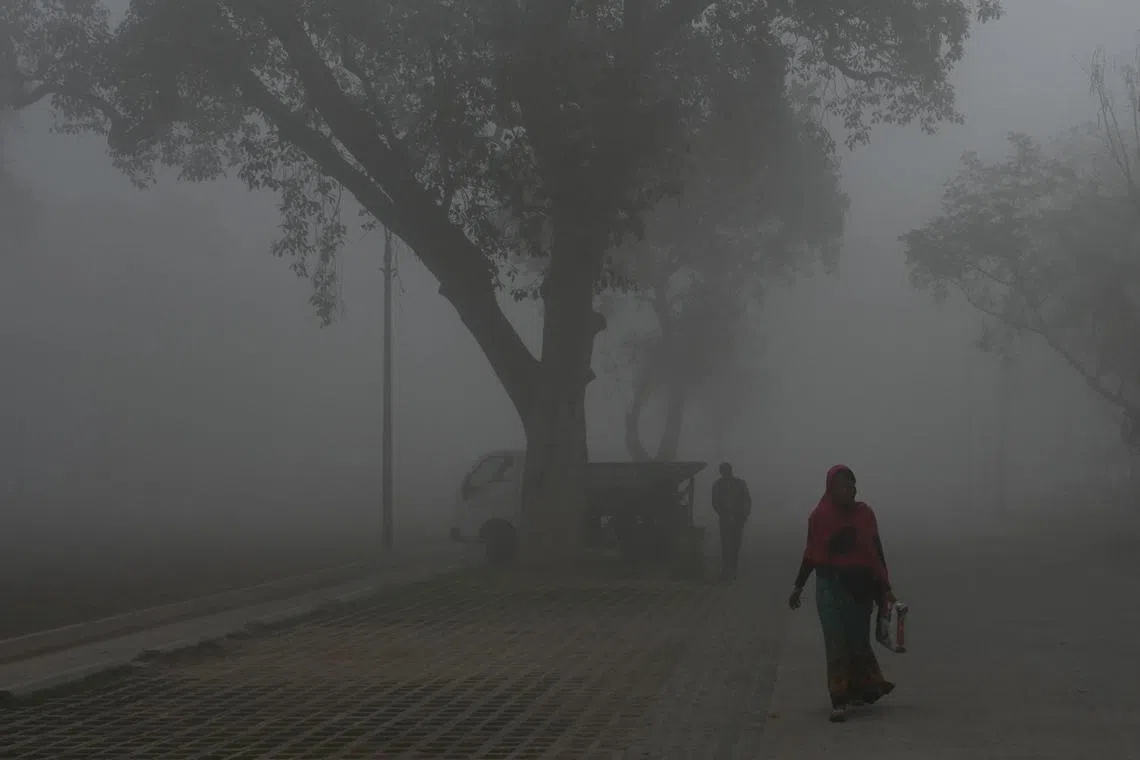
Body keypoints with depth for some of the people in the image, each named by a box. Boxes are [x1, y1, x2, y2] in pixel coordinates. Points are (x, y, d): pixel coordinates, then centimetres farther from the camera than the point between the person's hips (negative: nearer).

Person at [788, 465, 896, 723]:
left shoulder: (864, 514, 3)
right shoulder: (820, 516, -1)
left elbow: (877, 553, 7)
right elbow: (811, 553, 7)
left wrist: (885, 588, 5)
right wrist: (798, 586, 8)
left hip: (860, 587, 1)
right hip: (830, 585, -1)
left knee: (859, 641, 5)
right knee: (836, 643, -5)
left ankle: (859, 690, 26)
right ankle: (839, 702, -6)